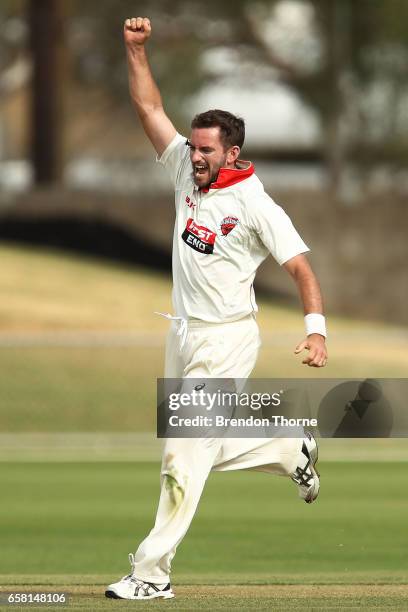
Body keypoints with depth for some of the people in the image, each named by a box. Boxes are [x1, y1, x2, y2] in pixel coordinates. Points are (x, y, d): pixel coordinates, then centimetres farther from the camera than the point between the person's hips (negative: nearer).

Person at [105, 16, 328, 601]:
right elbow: (149, 107, 6)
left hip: (226, 338, -8)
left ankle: (152, 573, -8)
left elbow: (300, 266, -16)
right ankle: (291, 450, 40)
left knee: (186, 452, -9)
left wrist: (316, 329, -29)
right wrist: (136, 48, -6)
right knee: (209, 444, 18)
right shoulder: (187, 172, 3)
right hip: (183, 333, 8)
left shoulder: (256, 205, -15)